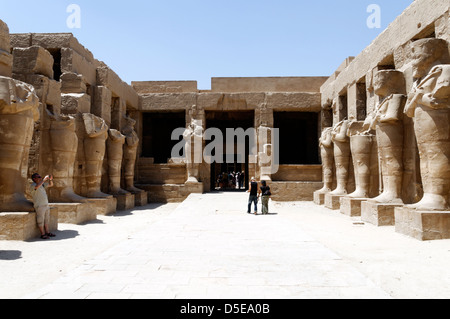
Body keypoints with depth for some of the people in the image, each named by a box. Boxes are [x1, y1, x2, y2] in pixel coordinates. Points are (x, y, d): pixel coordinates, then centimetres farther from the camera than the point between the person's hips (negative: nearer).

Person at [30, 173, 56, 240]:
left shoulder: (42, 184, 14)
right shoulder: (32, 185, -9)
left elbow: (51, 185, 19)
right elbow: (37, 186, -33)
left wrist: (50, 179, -1)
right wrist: (44, 179, -28)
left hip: (46, 205, 8)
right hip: (39, 206, -8)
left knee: (46, 220, 12)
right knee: (41, 220, -3)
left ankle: (47, 232, 19)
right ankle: (42, 234, 2)